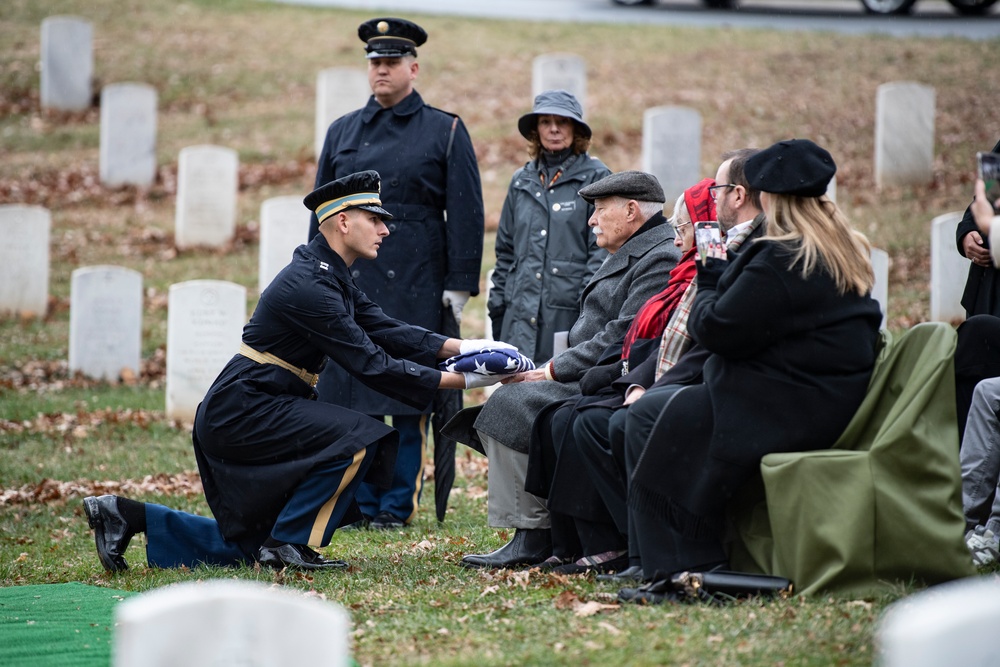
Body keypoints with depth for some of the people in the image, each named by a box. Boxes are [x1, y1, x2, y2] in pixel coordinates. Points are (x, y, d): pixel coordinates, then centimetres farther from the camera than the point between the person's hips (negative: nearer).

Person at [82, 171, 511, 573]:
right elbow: (371, 366, -23)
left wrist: (461, 347, -3)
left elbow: (385, 330, 8)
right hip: (243, 410, -10)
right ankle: (287, 545, -13)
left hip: (244, 412, 10)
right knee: (358, 441, -23)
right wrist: (461, 381, -23)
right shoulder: (309, 286, -22)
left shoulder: (331, 277, 11)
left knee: (247, 546, 15)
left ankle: (125, 516, 18)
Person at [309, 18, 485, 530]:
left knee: (409, 398, -3)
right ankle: (358, 502, 8)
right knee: (351, 397, 1)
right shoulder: (342, 132, 14)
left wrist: (459, 286, -5)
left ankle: (398, 504, 2)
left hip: (415, 290, -3)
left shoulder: (445, 132, 4)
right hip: (349, 285, 3)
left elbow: (466, 214, 1)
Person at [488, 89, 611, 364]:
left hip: (568, 310, -4)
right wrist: (497, 305, 14)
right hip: (521, 315, 5)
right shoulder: (522, 181, 18)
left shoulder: (595, 178, 1)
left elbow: (602, 249, -4)